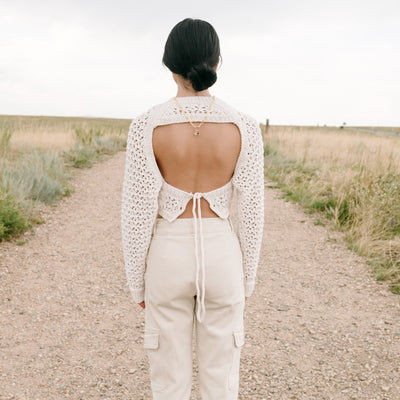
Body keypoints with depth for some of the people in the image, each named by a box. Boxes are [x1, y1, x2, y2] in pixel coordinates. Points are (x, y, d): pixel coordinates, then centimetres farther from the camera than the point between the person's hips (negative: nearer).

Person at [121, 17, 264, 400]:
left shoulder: (147, 125, -13)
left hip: (169, 258, -1)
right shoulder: (244, 126, -10)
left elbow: (137, 212, -11)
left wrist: (137, 281, 4)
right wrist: (247, 277, 9)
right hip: (221, 256, 1)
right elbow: (250, 212, -6)